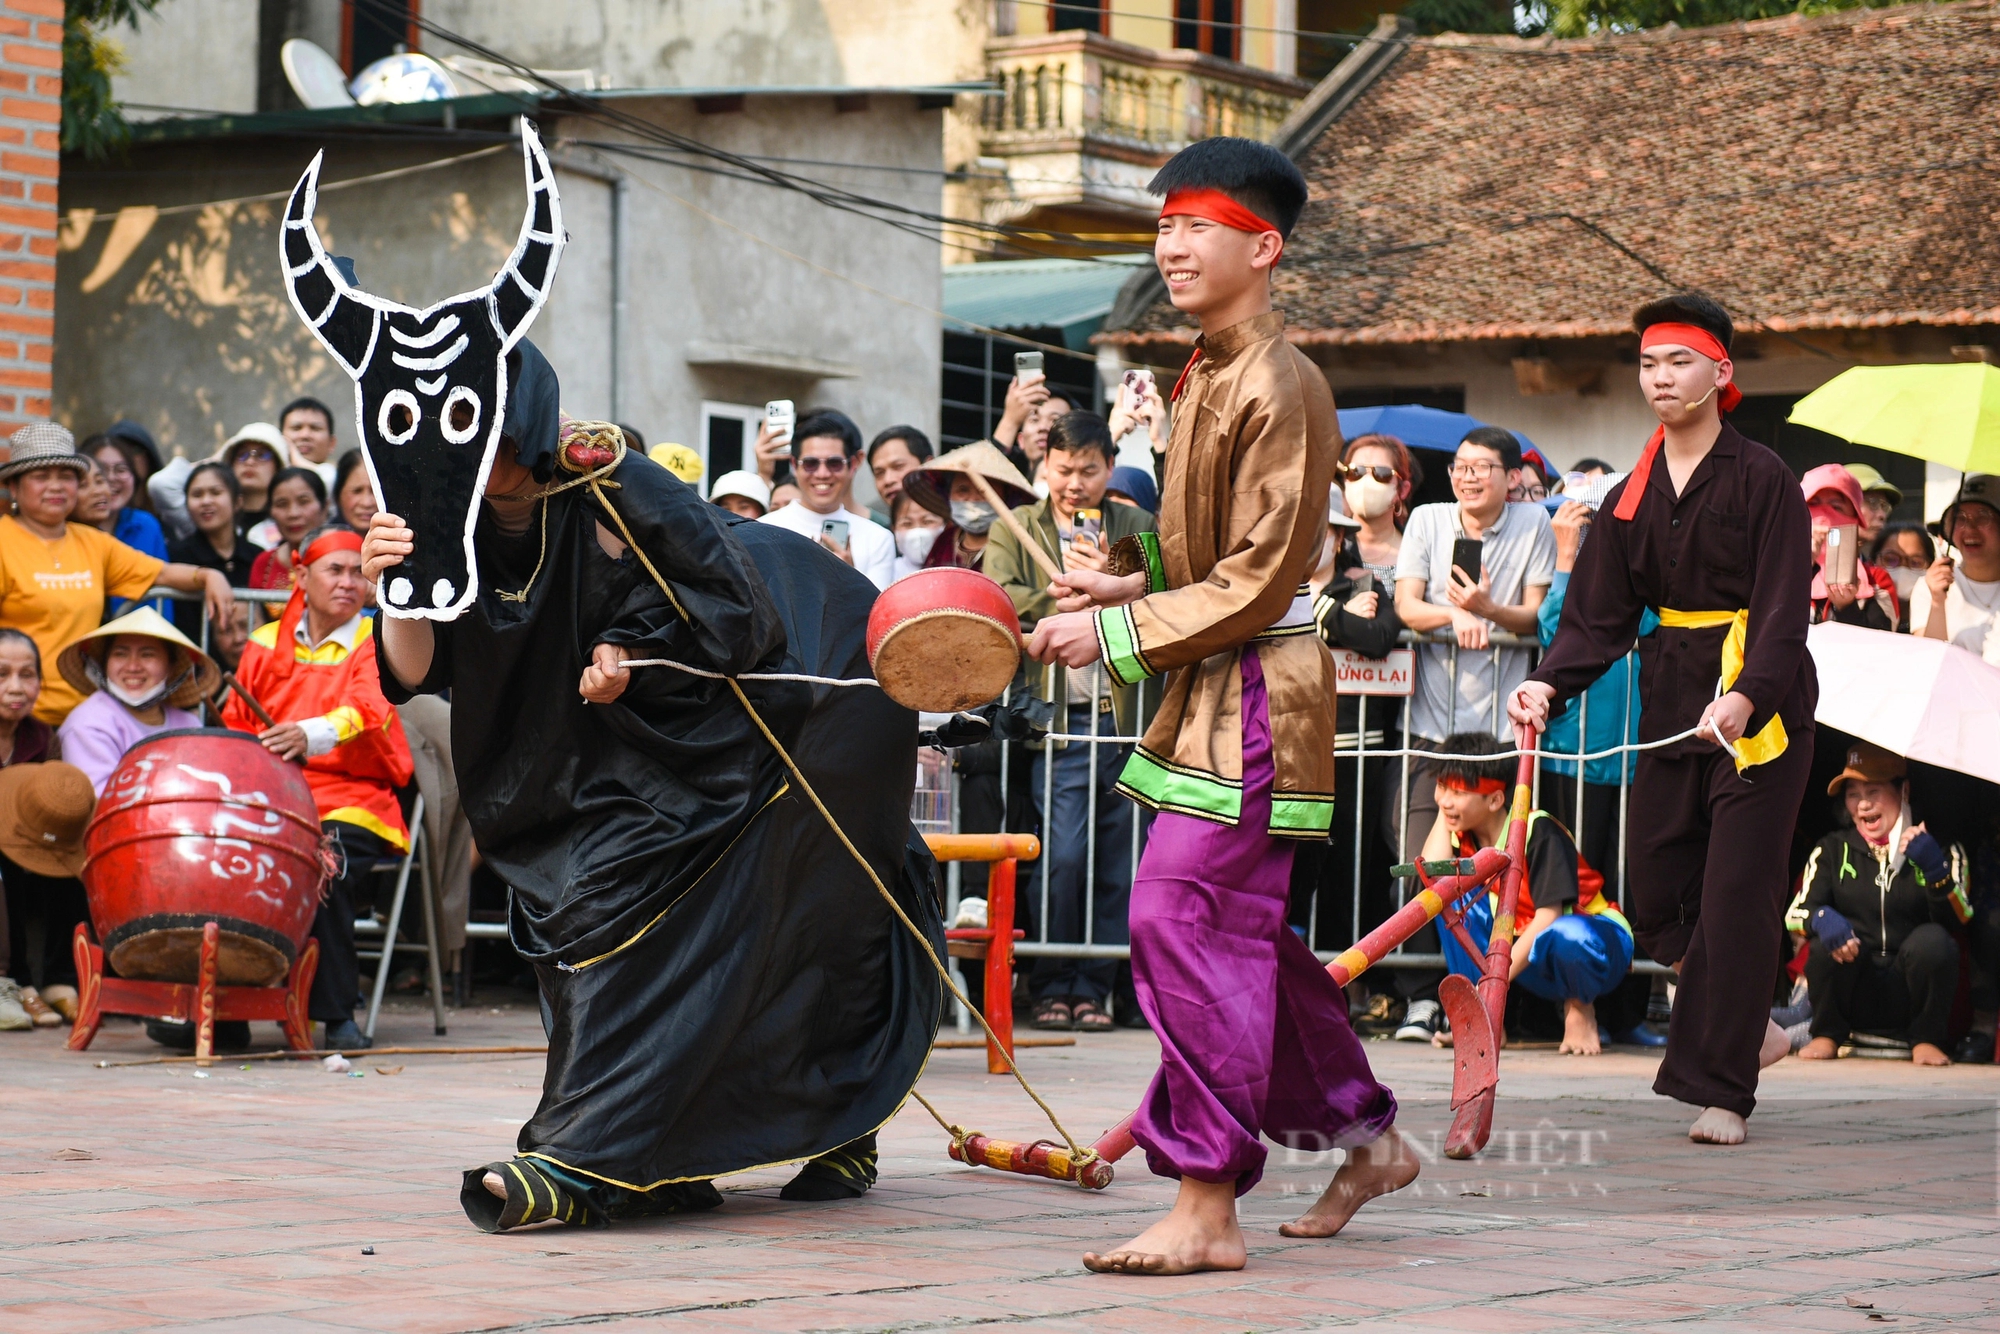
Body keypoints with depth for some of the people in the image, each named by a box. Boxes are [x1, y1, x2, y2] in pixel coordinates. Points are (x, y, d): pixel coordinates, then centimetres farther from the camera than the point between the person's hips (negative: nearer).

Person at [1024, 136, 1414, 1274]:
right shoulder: (1210, 375, 14)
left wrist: (1118, 634, -17)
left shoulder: (1280, 385, -16)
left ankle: (1207, 1209, -11)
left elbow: (1259, 581, -19)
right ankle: (1367, 1139, 31)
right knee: (1244, 933, 16)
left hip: (1255, 698, -10)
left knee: (1184, 920, -14)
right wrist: (1135, 584, 6)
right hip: (1212, 697, 10)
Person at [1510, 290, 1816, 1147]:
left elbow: (1784, 607, -16)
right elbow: (1601, 613, 7)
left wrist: (1749, 694, -33)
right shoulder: (1634, 496, 10)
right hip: (1674, 706, 6)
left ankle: (1721, 1089, -2)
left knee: (1735, 896, -8)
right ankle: (1751, 1029, 27)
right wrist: (1548, 683, -12)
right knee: (1654, 894, 6)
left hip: (1762, 705, -6)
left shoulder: (1763, 479, -8)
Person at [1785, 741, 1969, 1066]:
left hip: (1909, 997, -1)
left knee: (1932, 940, -29)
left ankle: (1926, 1039, -8)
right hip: (1855, 1002, 1)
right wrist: (1821, 919, -30)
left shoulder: (1941, 849, 2)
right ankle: (1827, 1035, -5)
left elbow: (1958, 921, -12)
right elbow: (1795, 913, -6)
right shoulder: (1833, 850, 7)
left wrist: (1936, 869, -29)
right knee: (1831, 939, -27)